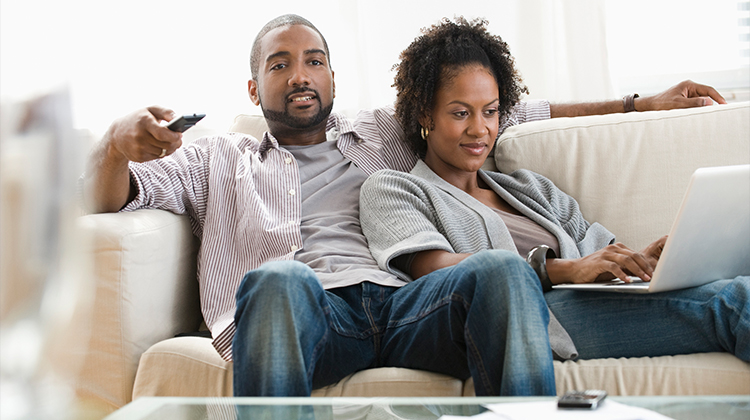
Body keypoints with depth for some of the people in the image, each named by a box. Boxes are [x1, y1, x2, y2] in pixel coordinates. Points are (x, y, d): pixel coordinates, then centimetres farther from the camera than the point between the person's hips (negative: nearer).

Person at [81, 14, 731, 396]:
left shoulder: (385, 135, 34)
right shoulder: (221, 159, 28)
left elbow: (508, 112, 35)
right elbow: (105, 198, 17)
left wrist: (639, 105, 34)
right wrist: (118, 141, -8)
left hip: (402, 305, 3)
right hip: (295, 309, -2)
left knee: (506, 270, -28)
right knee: (279, 278, -39)